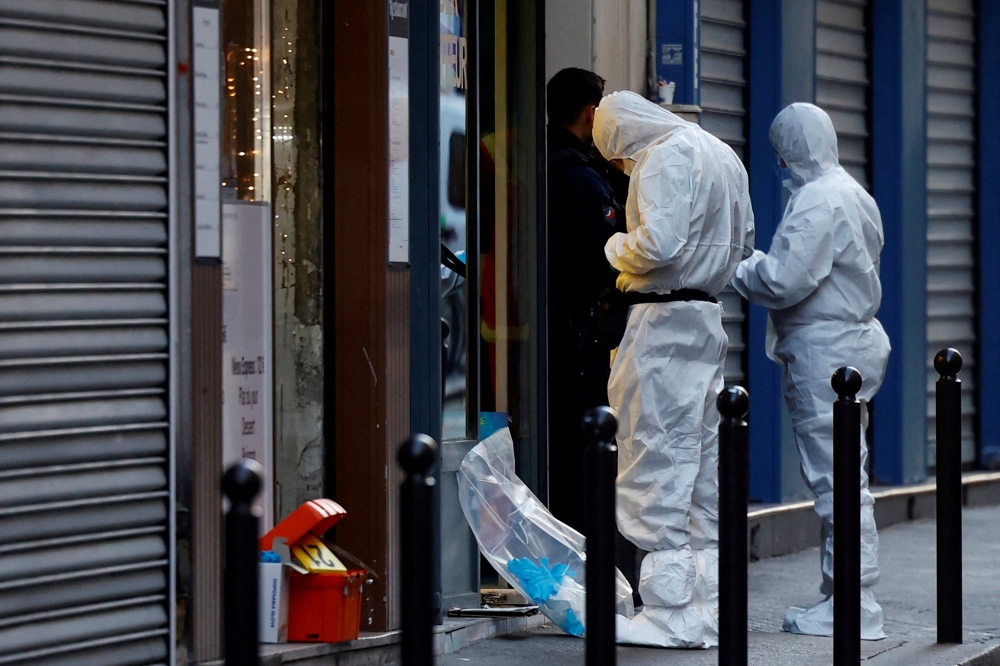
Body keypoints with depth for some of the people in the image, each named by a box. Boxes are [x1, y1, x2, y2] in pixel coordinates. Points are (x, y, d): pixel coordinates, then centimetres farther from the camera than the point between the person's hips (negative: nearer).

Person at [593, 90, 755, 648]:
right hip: (709, 315, 9)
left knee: (658, 461, -6)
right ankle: (710, 607, 14)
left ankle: (671, 615, -6)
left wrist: (617, 248, -3)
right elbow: (744, 244, 22)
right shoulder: (723, 154, 18)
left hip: (666, 319, -9)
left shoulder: (665, 156, -11)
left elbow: (659, 243, -21)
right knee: (704, 462, 11)